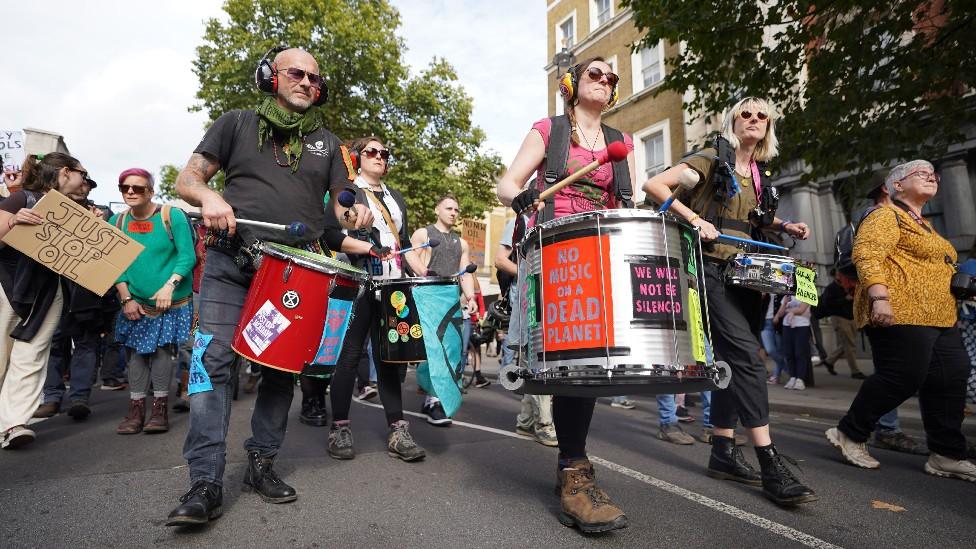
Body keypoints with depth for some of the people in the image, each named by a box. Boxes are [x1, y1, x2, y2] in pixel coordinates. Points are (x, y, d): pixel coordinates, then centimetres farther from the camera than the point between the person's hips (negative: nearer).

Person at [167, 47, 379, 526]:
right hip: (231, 259, -2)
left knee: (283, 365, 5)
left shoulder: (327, 142, 17)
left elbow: (340, 201, 16)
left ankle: (261, 464, 20)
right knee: (213, 358, -11)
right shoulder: (237, 124, 12)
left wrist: (353, 213, -8)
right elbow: (187, 178, 9)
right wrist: (209, 196, -14)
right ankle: (206, 482, -5)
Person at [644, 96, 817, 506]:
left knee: (732, 359, 8)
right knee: (746, 354, -17)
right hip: (712, 269, -8)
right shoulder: (711, 160, -2)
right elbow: (654, 185, -11)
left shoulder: (759, 174, 18)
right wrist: (696, 219, -20)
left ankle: (723, 451, 17)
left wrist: (784, 225, 15)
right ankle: (771, 465, -15)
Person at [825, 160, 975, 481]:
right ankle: (848, 434, 0)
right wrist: (880, 297, -29)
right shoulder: (887, 215, -4)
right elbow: (866, 255, -19)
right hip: (900, 312, -10)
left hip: (939, 318, 10)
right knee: (902, 378, -13)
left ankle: (947, 456, 11)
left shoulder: (923, 225, 27)